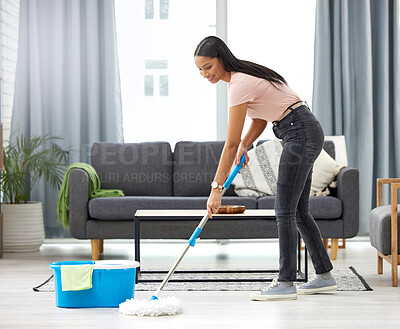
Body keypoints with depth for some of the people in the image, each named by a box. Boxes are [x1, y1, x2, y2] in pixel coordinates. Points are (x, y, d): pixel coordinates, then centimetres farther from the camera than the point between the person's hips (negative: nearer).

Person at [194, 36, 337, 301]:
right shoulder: (244, 75, 9)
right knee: (299, 211, 12)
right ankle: (324, 277, 19)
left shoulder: (239, 84, -20)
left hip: (301, 134, -10)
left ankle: (286, 283, -2)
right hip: (306, 133, 10)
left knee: (285, 210, -7)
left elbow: (231, 144, -21)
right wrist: (245, 145, 1)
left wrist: (216, 188, -18)